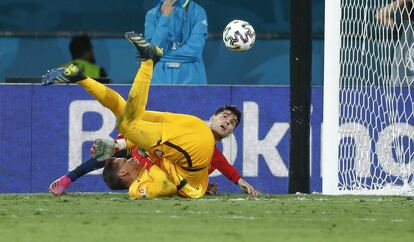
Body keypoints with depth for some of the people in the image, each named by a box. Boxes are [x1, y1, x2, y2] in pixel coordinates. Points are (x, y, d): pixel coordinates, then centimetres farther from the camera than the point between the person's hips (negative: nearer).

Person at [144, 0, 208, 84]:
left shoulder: (198, 12, 0)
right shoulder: (152, 15, 8)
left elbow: (194, 51, -10)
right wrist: (165, 17, -9)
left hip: (190, 79, -2)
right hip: (161, 80, 2)